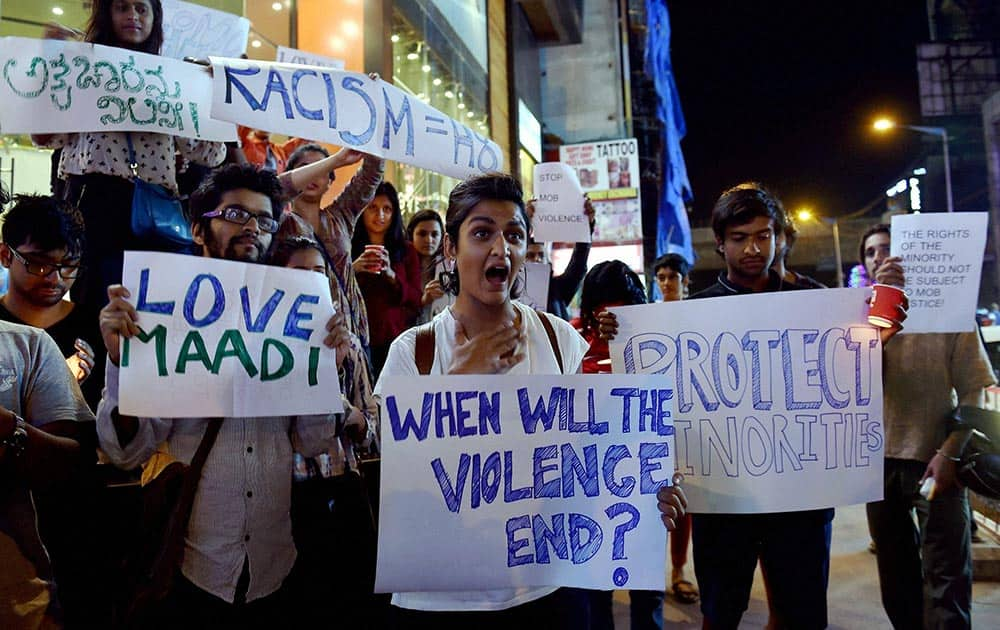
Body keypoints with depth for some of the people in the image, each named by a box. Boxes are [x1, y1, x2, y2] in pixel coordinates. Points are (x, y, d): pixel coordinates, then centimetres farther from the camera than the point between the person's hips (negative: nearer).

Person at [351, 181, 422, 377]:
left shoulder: (406, 251, 10)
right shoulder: (348, 248, 6)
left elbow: (416, 301, 3)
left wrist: (391, 275, -13)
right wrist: (353, 269, -16)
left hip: (394, 340, 1)